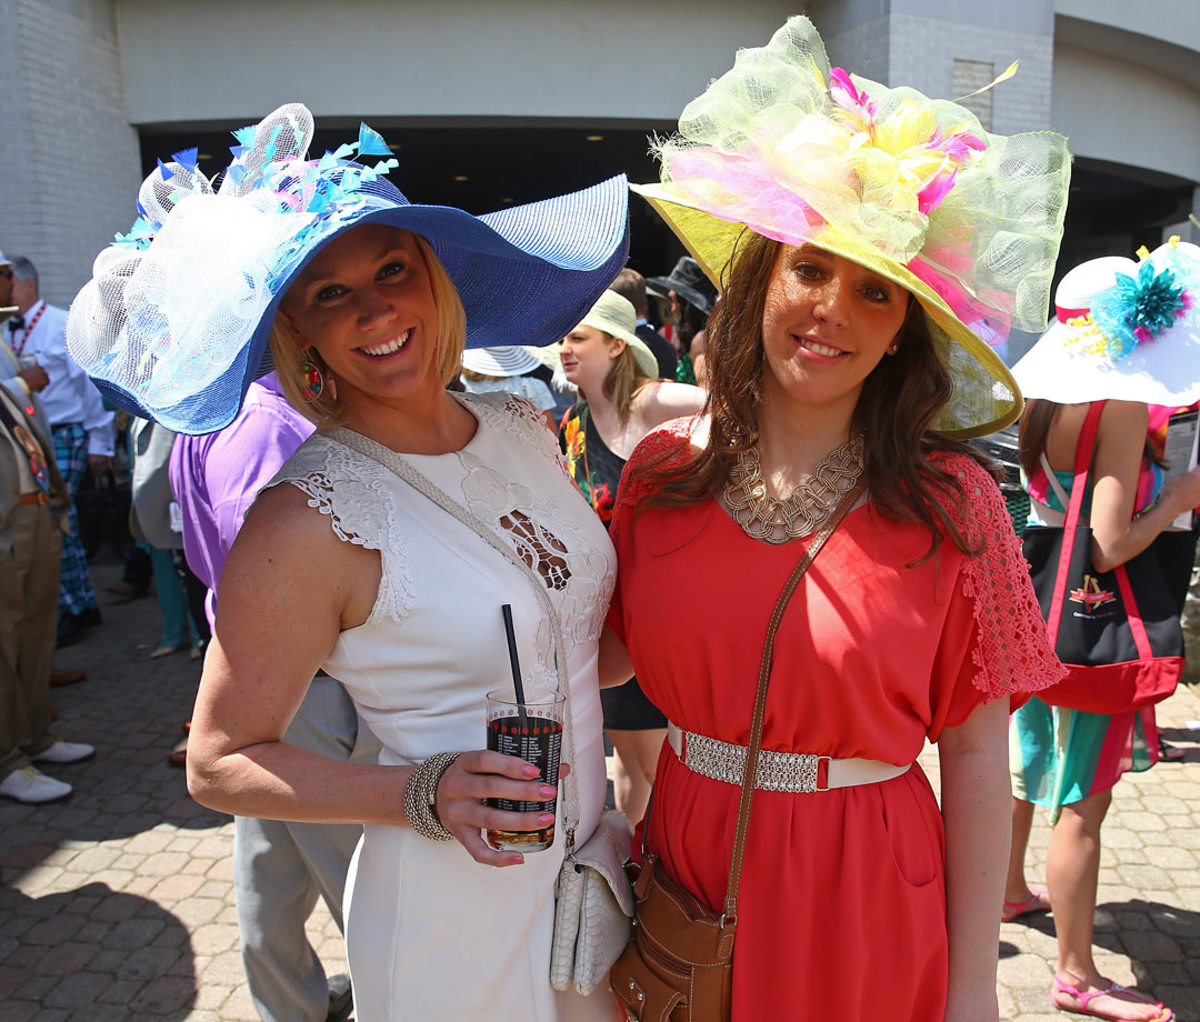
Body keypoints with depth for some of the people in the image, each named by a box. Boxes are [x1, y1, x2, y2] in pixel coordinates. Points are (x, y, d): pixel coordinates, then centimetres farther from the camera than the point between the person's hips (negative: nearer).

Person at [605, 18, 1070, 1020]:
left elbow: (976, 752, -8)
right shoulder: (662, 467, -5)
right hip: (686, 867, 3)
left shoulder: (951, 502, -12)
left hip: (861, 899, -2)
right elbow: (607, 657, 4)